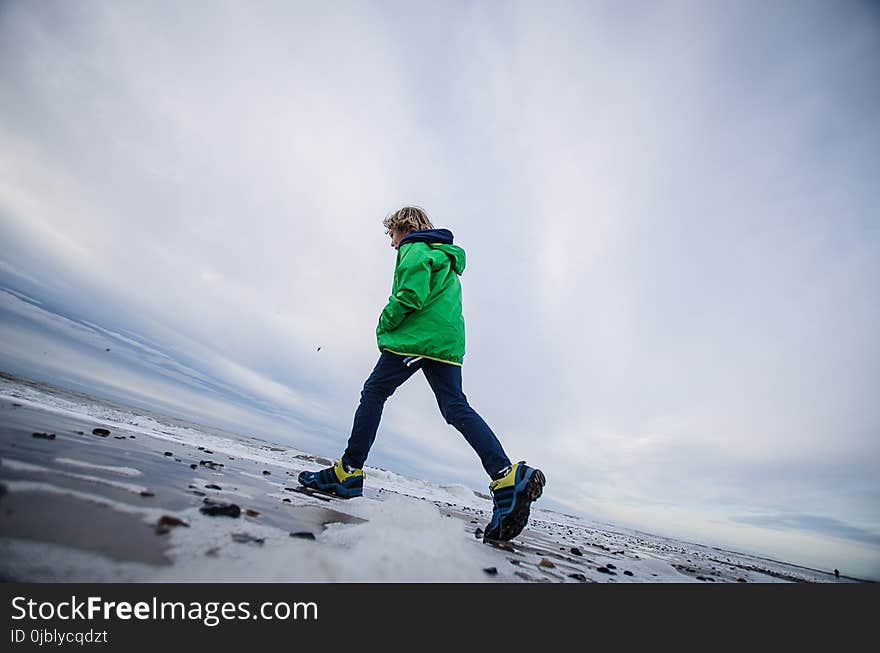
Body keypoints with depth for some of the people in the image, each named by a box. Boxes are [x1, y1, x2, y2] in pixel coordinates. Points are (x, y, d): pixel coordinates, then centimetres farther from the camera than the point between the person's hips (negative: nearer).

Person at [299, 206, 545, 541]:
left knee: (373, 393, 2)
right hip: (448, 343, 8)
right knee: (456, 408, -2)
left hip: (414, 338, -8)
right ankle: (507, 476, -16)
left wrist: (384, 325, 1)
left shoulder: (415, 249, 4)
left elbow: (410, 295, -13)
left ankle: (348, 472, 5)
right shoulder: (446, 256, 33)